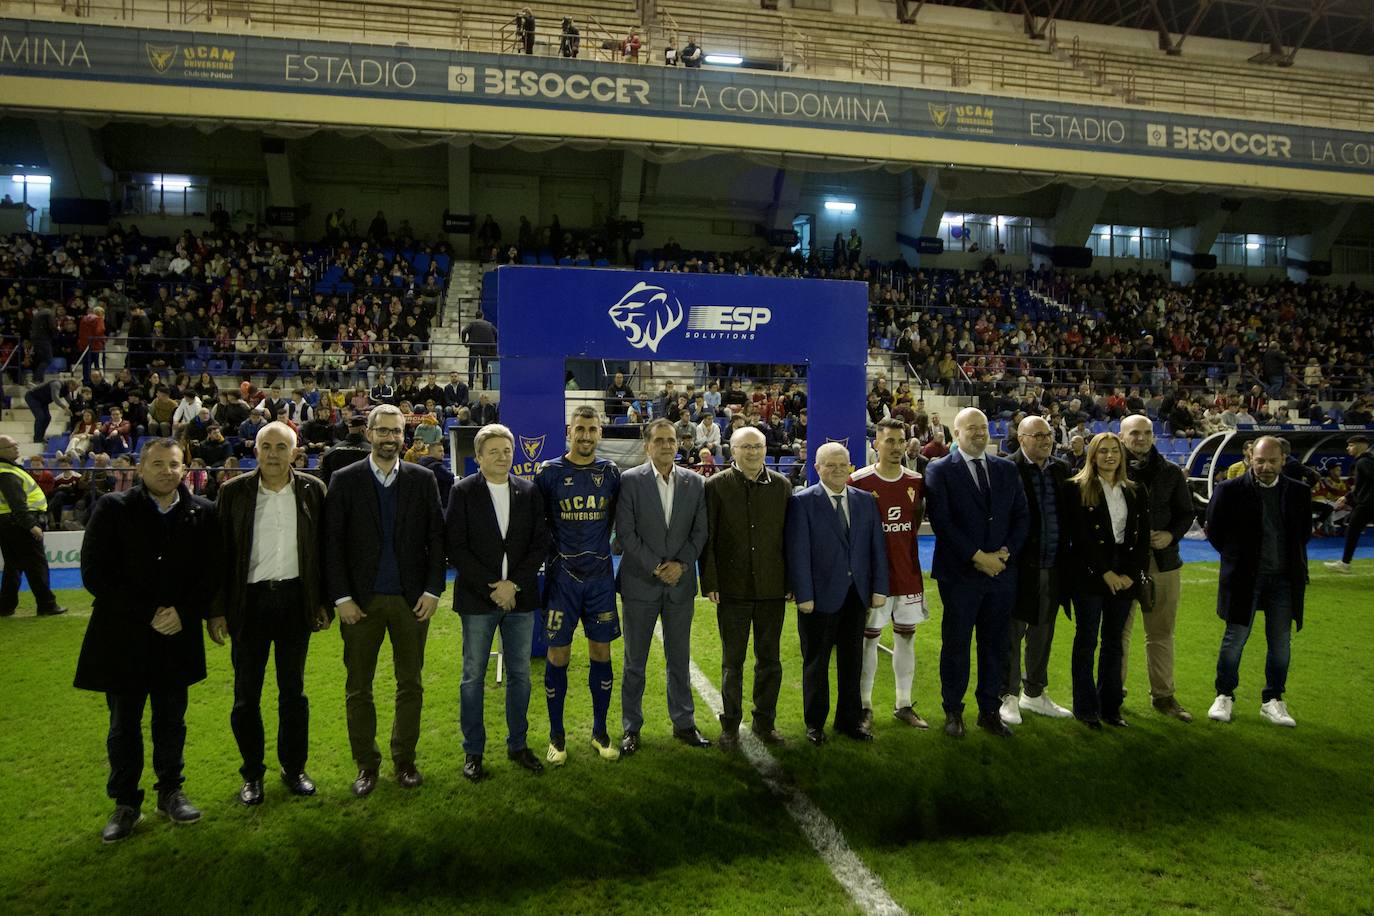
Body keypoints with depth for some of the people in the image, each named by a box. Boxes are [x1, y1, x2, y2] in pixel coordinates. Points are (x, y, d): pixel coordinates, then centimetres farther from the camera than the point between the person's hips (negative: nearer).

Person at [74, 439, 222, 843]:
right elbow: (95, 574, -10)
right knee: (123, 724, 9)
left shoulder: (202, 513, -1)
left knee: (172, 720, 12)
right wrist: (148, 613, -15)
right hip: (122, 636, -1)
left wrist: (184, 612, -12)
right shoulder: (113, 508, -6)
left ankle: (171, 791, 28)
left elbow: (212, 572, 2)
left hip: (178, 636, 1)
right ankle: (126, 804, 23)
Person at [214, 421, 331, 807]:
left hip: (295, 598, 1)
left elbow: (324, 549, 4)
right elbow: (221, 553, 0)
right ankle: (252, 773, 24)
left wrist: (324, 602, 2)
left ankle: (294, 768, 26)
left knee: (293, 689, 12)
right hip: (249, 599, 0)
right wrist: (218, 609, -3)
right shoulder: (233, 492, -2)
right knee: (246, 692, 8)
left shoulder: (312, 490, 0)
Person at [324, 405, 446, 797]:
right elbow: (332, 543, -3)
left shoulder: (422, 479, 2)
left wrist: (433, 590, -5)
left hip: (411, 599, 1)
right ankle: (366, 764, 23)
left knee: (410, 685, 10)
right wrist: (341, 597, -8)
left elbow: (436, 537, 1)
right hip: (361, 600, -1)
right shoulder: (344, 480, -1)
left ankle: (404, 760, 25)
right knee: (358, 688, 8)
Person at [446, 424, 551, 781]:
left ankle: (517, 744, 24)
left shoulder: (529, 492, 6)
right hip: (477, 598, -2)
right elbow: (455, 548, -7)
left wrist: (514, 583, -9)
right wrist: (491, 588, -13)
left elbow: (540, 544, 3)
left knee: (520, 674, 10)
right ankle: (473, 751, 17)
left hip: (520, 596, 3)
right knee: (473, 677, 5)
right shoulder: (463, 492, -2)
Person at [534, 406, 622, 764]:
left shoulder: (610, 472, 3)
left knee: (601, 653, 7)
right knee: (558, 655, 2)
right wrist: (553, 550, 3)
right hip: (561, 576, -2)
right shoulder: (549, 472, -4)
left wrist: (600, 543, 8)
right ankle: (556, 736, 17)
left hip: (600, 576, 2)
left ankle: (600, 731, 21)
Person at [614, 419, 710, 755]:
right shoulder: (630, 480, -6)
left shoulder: (695, 482, 3)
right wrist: (656, 566, -13)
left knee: (680, 659, 13)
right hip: (640, 582, -2)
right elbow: (625, 532, -9)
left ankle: (683, 724, 26)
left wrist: (680, 564, -10)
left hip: (680, 582, 2)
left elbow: (700, 531, 3)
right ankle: (631, 728, 20)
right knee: (635, 661, 8)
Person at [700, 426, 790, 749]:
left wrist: (794, 580, 3)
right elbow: (707, 538, -4)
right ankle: (730, 726, 20)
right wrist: (710, 583, -8)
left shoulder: (782, 486, 4)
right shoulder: (716, 485, -3)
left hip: (772, 587, 2)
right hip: (732, 588, -2)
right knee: (733, 661, 8)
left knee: (769, 659, 11)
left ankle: (765, 722, 26)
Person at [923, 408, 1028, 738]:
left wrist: (1007, 552, -6)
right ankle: (953, 711, 20)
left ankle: (990, 711, 24)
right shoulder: (939, 471, -4)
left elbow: (1022, 515, 8)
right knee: (956, 645, 6)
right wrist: (977, 557, -15)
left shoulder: (1007, 469, 10)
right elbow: (941, 521, -12)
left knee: (996, 645, 10)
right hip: (959, 573, -4)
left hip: (1001, 572, 4)